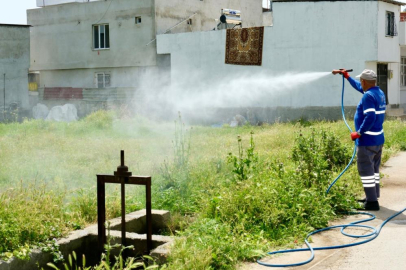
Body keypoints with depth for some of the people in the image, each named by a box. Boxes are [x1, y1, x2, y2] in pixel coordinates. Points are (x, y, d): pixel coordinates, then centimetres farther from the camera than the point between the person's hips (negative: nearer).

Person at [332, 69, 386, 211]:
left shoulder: (368, 96, -18)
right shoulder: (379, 93, 12)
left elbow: (370, 118, -28)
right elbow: (359, 87, 29)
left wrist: (359, 133, -19)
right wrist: (346, 76, 36)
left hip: (368, 140, -10)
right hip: (378, 139, 10)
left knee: (366, 170, -5)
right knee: (374, 169, 18)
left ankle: (372, 202, -5)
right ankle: (373, 196, 27)